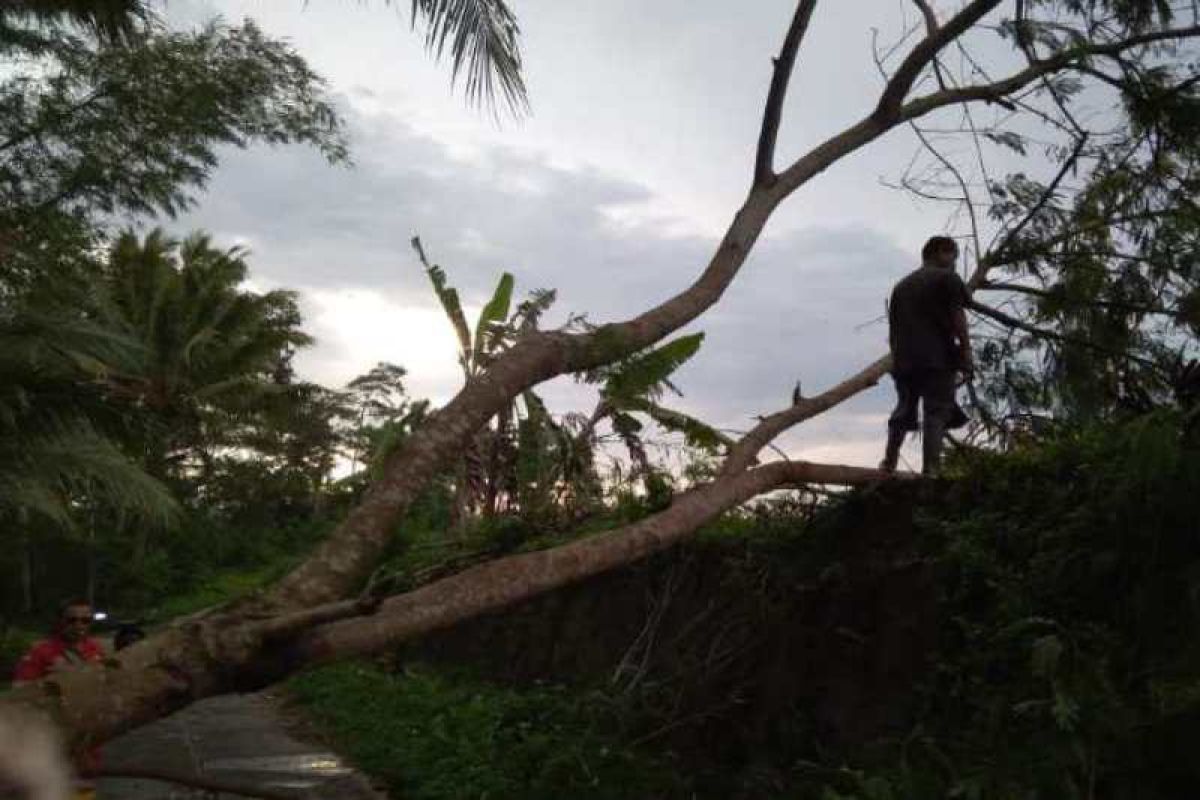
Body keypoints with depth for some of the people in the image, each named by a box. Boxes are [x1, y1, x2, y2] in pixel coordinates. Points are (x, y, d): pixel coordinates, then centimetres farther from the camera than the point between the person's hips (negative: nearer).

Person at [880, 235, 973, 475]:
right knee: (936, 413, -6)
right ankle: (930, 469, -14)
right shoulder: (947, 278, 4)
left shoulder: (901, 285, 22)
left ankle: (889, 463, 13)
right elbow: (958, 317, -6)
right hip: (938, 359, -6)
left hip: (904, 360, 6)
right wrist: (966, 351, -4)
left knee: (904, 411, 15)